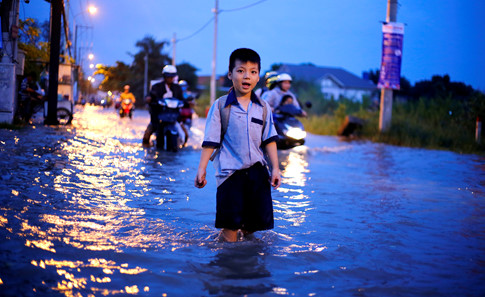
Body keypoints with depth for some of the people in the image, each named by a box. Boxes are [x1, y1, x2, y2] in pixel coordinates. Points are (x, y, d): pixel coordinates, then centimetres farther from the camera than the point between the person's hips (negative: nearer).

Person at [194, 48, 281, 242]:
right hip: (230, 171, -3)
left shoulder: (263, 108, 7)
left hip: (257, 170, 3)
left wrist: (275, 168, 2)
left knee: (259, 220, 6)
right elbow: (210, 141, -2)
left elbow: (269, 140, 8)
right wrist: (201, 169, -5)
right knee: (231, 224, -3)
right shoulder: (220, 106, -2)